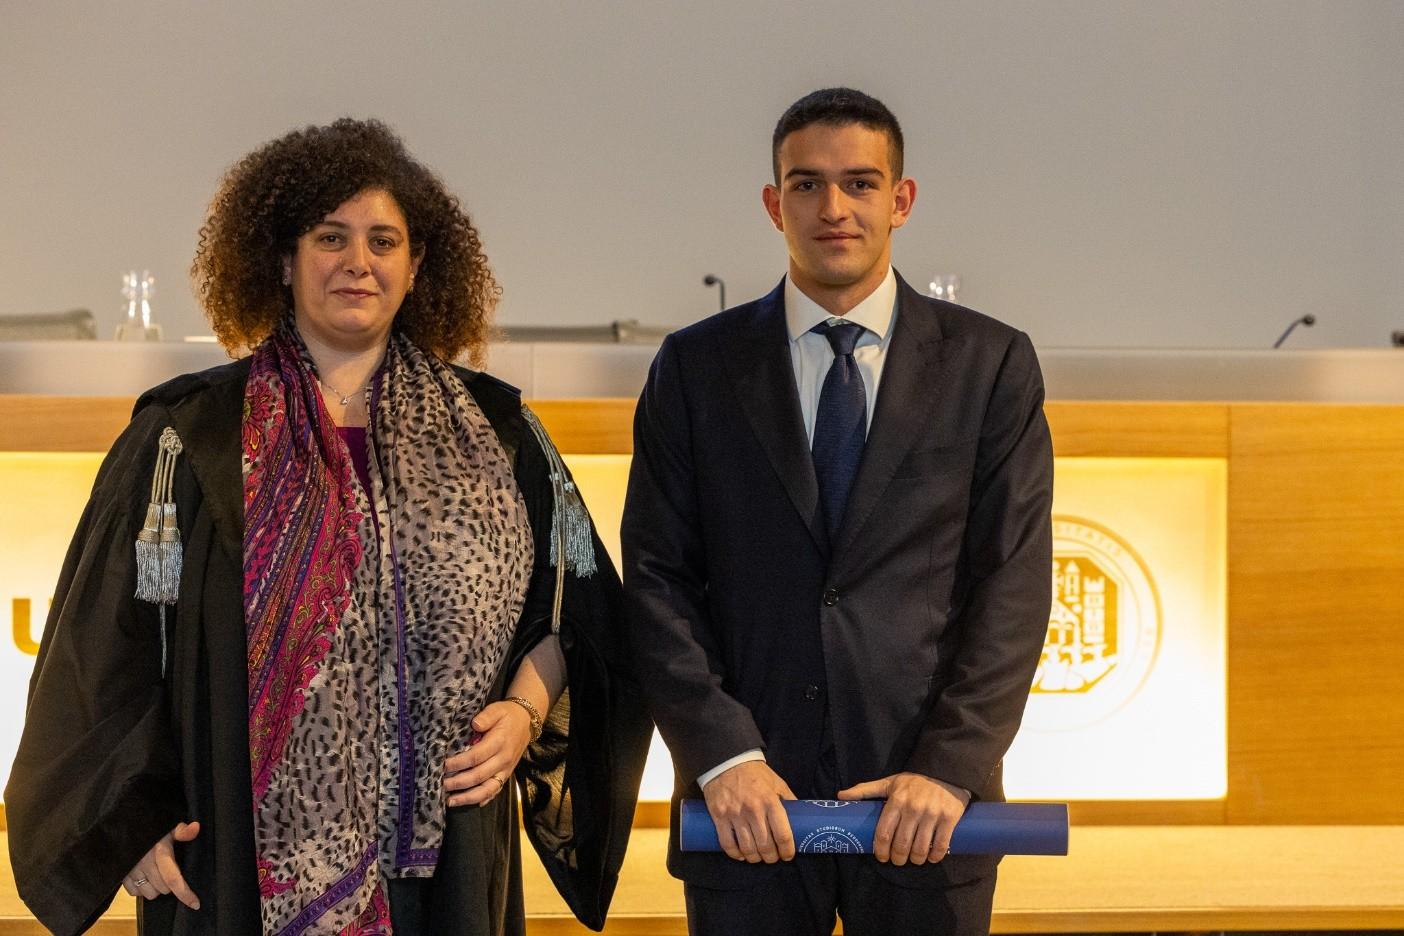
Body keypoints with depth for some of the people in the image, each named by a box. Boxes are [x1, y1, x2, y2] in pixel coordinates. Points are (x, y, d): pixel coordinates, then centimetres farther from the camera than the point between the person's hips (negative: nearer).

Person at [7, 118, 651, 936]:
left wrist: (525, 712, -4)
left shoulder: (488, 431, 9)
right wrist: (135, 822, -4)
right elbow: (105, 645, 2)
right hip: (247, 860, -2)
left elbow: (572, 607, 13)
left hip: (444, 859, 2)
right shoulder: (188, 438, 3)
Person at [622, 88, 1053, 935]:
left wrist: (951, 769, -11)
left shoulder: (991, 363, 4)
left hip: (924, 813, 0)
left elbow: (1014, 583, -1)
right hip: (748, 805, 0)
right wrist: (723, 755, -11)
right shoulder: (696, 367, 6)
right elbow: (658, 579, 1)